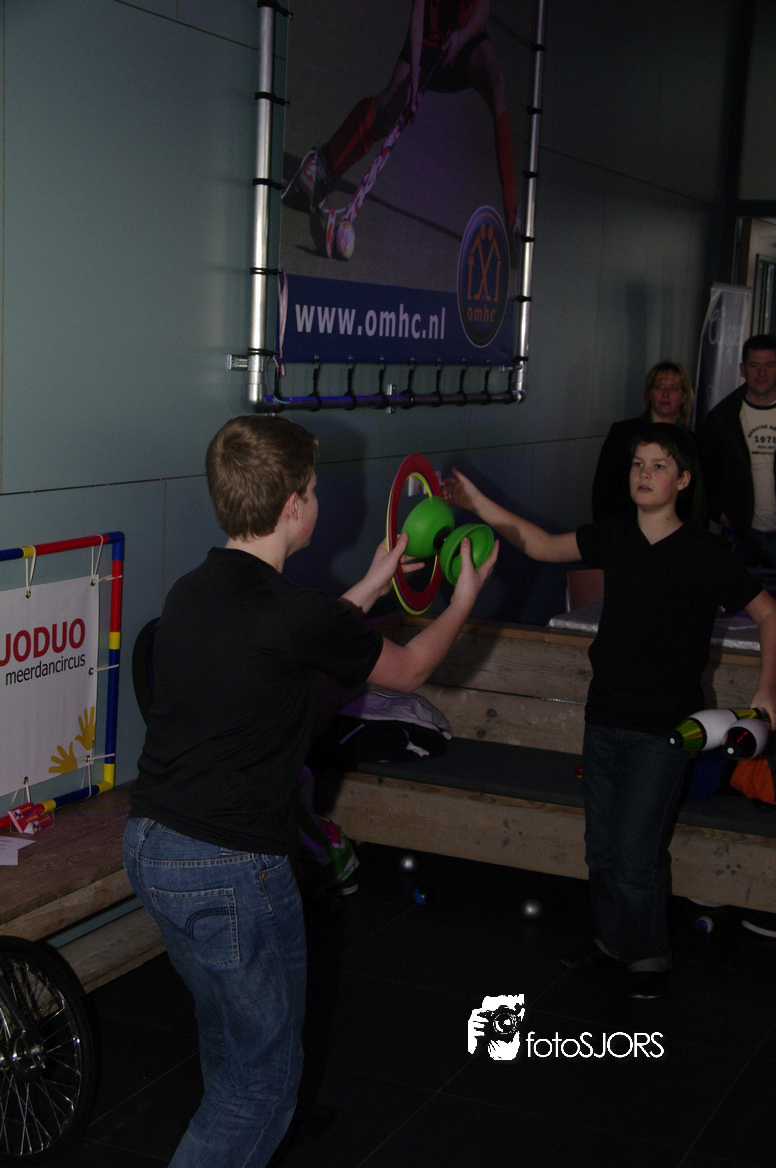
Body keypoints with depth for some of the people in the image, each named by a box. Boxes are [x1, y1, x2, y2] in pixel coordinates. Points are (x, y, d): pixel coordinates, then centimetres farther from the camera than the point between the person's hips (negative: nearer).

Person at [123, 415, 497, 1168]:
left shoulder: (191, 594, 3)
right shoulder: (297, 616, -19)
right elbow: (407, 670, 1)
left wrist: (370, 588, 30)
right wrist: (465, 597, 19)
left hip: (150, 845, 8)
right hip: (230, 869, -8)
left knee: (227, 1038, 30)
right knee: (264, 1073, 9)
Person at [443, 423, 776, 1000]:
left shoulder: (705, 553, -10)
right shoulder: (615, 539, 3)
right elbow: (543, 545, 8)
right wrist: (478, 503, -2)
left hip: (663, 728, -5)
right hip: (605, 717, 5)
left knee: (636, 857, -3)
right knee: (602, 849, 14)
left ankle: (649, 955, 20)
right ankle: (613, 938, 35)